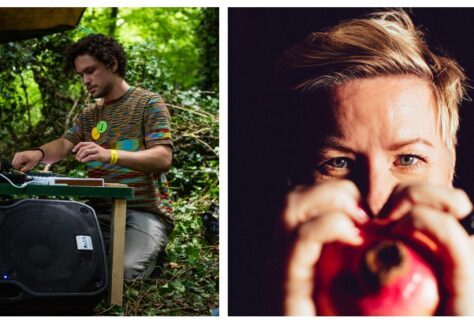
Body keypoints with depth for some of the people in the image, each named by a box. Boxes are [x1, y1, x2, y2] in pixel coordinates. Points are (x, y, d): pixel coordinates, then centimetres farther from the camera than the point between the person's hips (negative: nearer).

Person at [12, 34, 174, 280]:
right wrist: (39, 153, -22)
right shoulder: (89, 115, 20)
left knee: (122, 271, -32)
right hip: (101, 210, 6)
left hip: (144, 211, -6)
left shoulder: (148, 103, 0)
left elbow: (163, 158, -14)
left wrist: (110, 155, -31)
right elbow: (63, 144, 4)